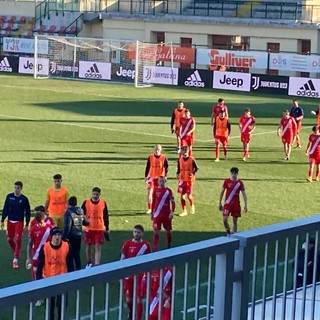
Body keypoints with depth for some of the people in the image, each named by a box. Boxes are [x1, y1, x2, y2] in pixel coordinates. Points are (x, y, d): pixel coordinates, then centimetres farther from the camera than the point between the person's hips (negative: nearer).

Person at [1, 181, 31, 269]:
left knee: (18, 240, -9)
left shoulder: (24, 199, -7)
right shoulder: (9, 196, -1)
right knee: (9, 239, 10)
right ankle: (16, 253, 36)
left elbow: (27, 212, -1)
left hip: (19, 222, -3)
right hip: (10, 221, 3)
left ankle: (15, 260, -2)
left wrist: (27, 225, -2)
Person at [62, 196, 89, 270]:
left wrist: (63, 236, -19)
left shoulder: (69, 212, -16)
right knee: (77, 254, 17)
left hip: (70, 236, -6)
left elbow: (67, 226, -22)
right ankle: (78, 269, 20)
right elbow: (85, 222, 10)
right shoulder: (81, 211, 3)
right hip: (79, 235, 6)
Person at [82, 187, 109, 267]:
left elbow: (106, 216, 8)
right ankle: (89, 263, 29)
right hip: (89, 228, 0)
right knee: (88, 246, 12)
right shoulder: (86, 202, -4)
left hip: (99, 229, 0)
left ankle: (97, 264, -7)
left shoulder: (103, 203, 0)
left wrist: (107, 228, 10)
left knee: (98, 247, -5)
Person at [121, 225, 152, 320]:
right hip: (129, 275, 1)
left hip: (140, 276, -1)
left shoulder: (146, 245, -2)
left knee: (138, 299, -5)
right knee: (128, 298, 11)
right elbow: (122, 259, 3)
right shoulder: (127, 244, -1)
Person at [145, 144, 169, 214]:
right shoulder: (150, 157, -1)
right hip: (152, 177, 0)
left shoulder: (164, 157, -3)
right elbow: (147, 167, 5)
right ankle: (149, 208, -6)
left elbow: (166, 167, 1)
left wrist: (165, 176, -8)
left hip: (160, 177, 0)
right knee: (149, 192, -10)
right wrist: (146, 176, 4)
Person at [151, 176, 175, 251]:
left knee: (168, 231, 9)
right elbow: (153, 202, 11)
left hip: (167, 214, -1)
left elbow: (172, 202, -7)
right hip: (157, 214, 1)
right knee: (156, 231, -4)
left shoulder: (168, 191, -4)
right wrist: (152, 213, 13)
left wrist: (172, 212, -18)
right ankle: (155, 248, -3)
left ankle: (169, 246, 26)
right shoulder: (155, 190, 3)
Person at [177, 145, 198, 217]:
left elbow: (196, 168, -2)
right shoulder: (180, 159, 4)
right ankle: (184, 211, 11)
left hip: (189, 180, -4)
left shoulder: (192, 159, -8)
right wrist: (177, 174, -6)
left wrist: (193, 173, -20)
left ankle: (192, 206, 26)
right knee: (182, 196, 1)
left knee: (189, 195, -4)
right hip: (182, 180, 4)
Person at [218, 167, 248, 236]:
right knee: (225, 219, -12)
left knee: (235, 221, 5)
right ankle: (228, 232, 11)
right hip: (227, 203, 0)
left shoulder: (240, 183, -2)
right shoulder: (226, 181, -1)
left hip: (236, 204, 0)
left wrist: (245, 205, -5)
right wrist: (220, 203, 7)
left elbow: (244, 194, 1)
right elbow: (222, 192, 8)